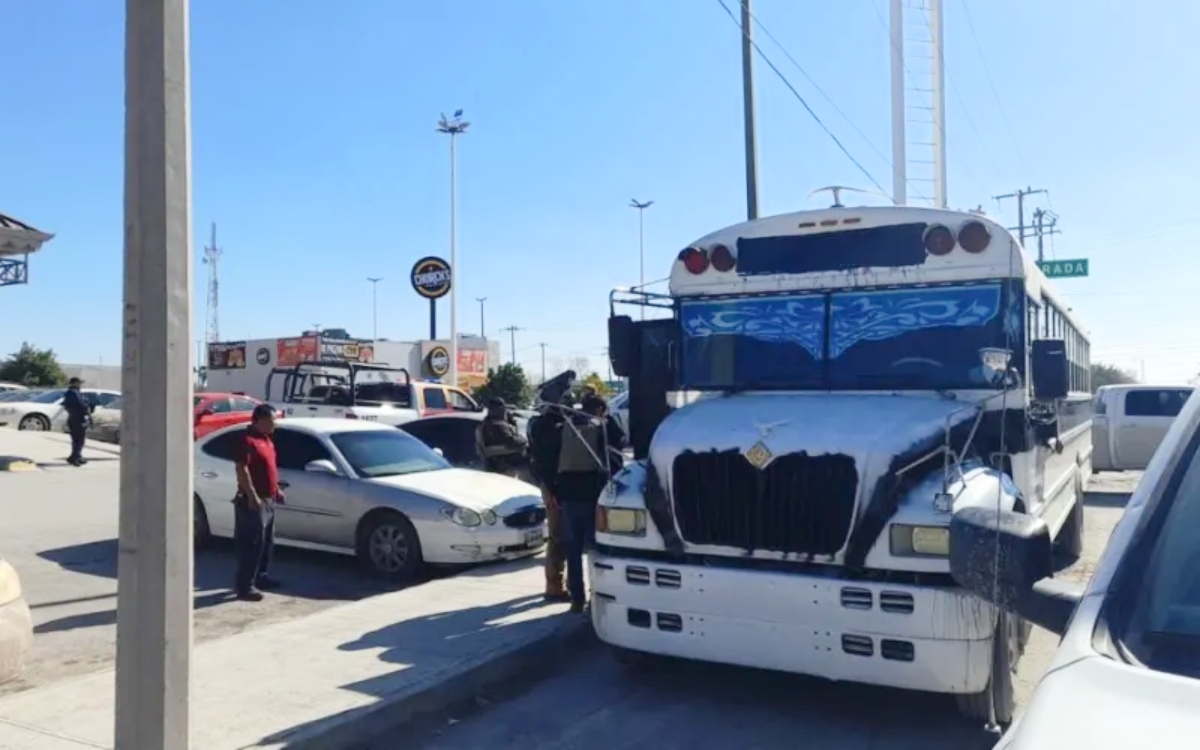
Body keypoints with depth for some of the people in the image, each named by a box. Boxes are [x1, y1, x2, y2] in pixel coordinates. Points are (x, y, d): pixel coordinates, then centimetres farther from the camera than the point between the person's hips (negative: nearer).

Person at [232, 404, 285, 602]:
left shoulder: (266, 439, 14)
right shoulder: (248, 440, -16)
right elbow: (242, 470, -22)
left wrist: (276, 489, 21)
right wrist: (252, 496, -25)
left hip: (268, 500, 10)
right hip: (255, 501, -10)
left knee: (267, 543, 18)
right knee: (252, 545, -8)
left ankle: (261, 577, 29)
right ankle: (245, 586, -4)